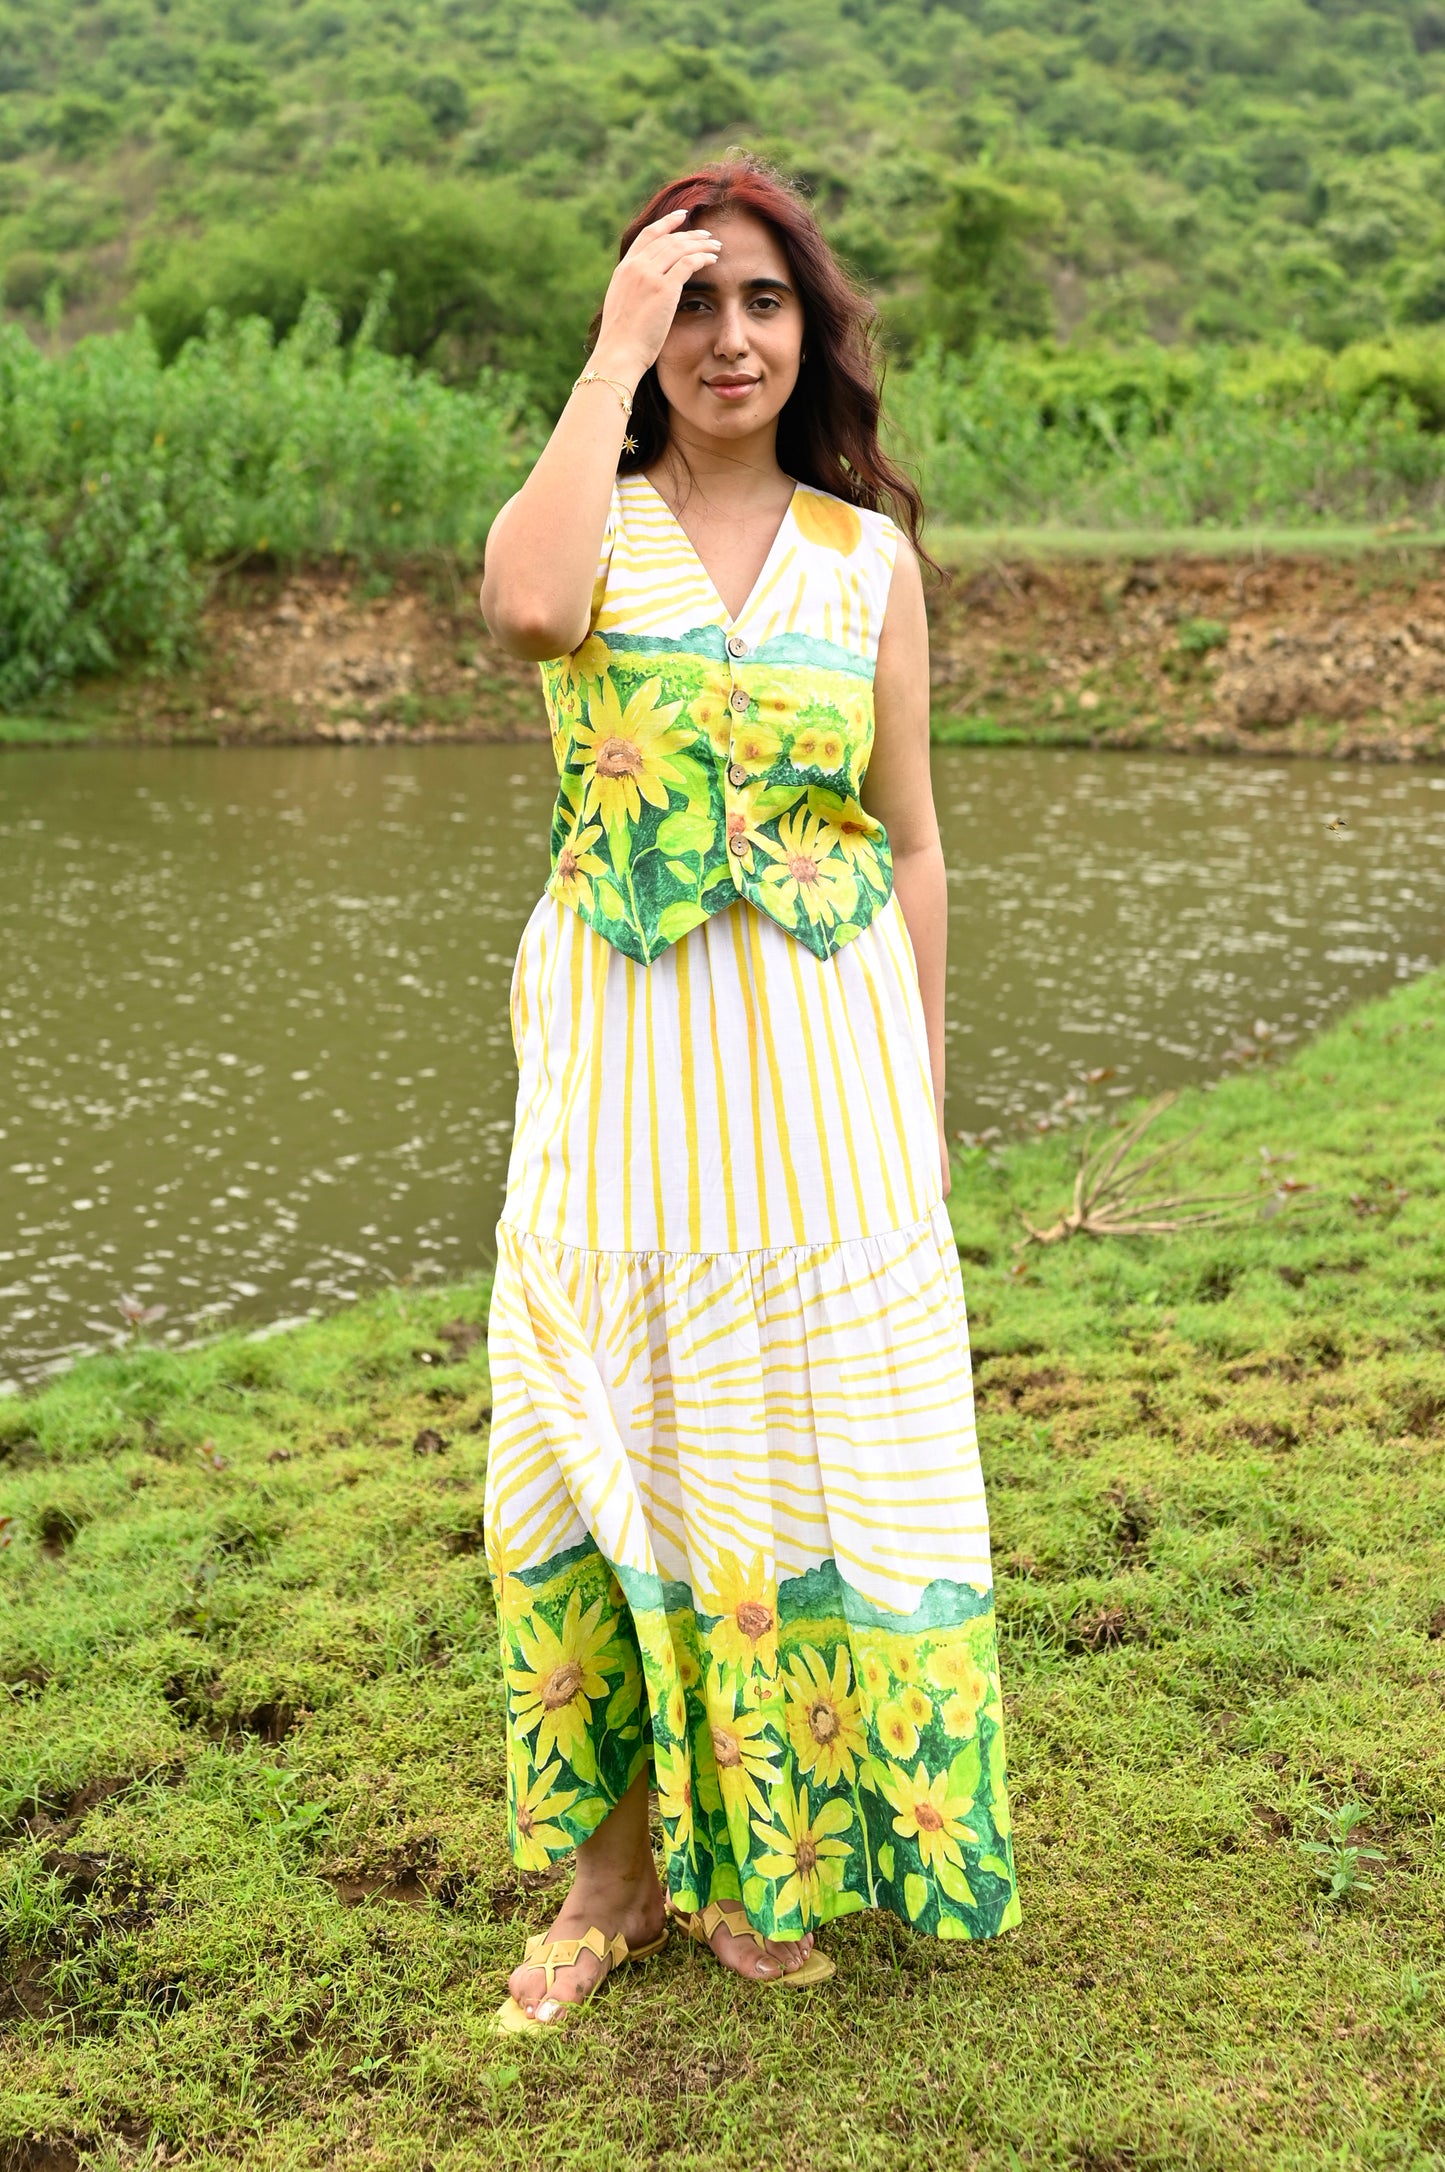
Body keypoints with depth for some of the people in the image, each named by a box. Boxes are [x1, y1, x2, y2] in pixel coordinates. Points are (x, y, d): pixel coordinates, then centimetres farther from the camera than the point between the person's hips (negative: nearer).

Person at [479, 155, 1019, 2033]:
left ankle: (767, 1854, 26)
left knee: (802, 1435, 6)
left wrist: (923, 1098, 6)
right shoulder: (596, 519, 3)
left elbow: (912, 845, 8)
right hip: (620, 1051, 0)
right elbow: (529, 605, -24)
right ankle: (617, 1864, 22)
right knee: (604, 1430, 5)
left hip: (820, 1051, 1)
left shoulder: (872, 555, 6)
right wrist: (613, 354, -14)